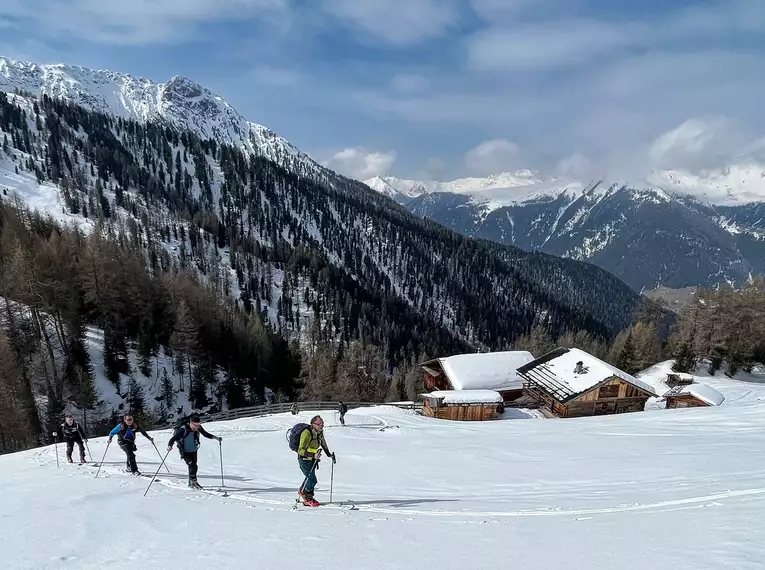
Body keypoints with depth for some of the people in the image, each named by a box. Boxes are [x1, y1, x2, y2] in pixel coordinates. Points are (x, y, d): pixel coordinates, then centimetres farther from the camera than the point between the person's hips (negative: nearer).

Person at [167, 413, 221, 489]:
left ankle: (191, 483, 32)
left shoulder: (198, 428, -14)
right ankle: (193, 481, -2)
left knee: (193, 466, 13)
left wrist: (215, 437, -9)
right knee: (192, 465, -19)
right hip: (185, 451, -5)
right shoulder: (183, 429, -30)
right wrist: (169, 446, -48)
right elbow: (174, 437, -32)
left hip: (193, 451, 5)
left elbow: (206, 434, 0)